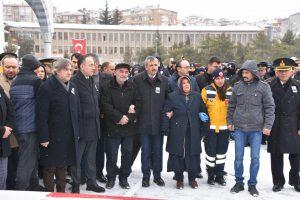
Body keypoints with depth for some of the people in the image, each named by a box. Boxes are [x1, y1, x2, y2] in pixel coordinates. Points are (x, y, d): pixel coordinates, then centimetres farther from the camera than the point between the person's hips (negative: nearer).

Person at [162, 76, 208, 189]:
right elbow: (166, 113, -4)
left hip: (193, 132, 2)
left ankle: (192, 178, 23)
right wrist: (166, 129, -10)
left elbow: (203, 111, 13)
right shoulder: (172, 96, -3)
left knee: (193, 154, 7)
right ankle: (179, 179, 17)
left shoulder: (197, 96, 6)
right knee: (178, 155, 3)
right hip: (177, 133, -2)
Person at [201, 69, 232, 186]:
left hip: (224, 127, 3)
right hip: (210, 127, -2)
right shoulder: (207, 90, -6)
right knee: (210, 151, 3)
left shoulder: (230, 91, 2)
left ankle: (219, 175, 26)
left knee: (222, 152, 12)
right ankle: (211, 175, 20)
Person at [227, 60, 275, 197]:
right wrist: (230, 121, 10)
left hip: (256, 129, -2)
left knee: (255, 158, 4)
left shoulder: (263, 87, -4)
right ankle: (239, 183, 23)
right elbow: (231, 106, 13)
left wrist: (267, 125, -9)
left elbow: (269, 107, -3)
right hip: (239, 128, 2)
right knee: (238, 157, 8)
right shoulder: (237, 87, 3)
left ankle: (252, 184, 20)